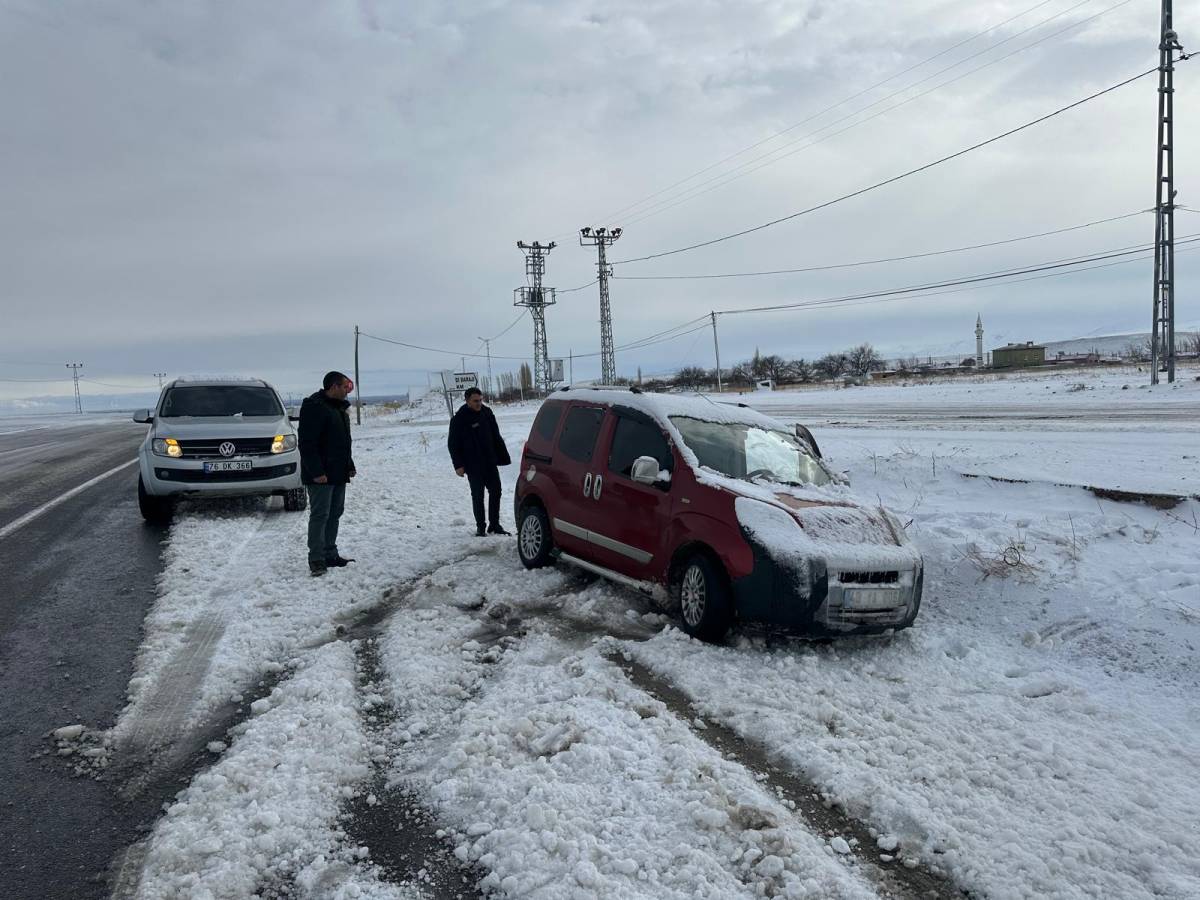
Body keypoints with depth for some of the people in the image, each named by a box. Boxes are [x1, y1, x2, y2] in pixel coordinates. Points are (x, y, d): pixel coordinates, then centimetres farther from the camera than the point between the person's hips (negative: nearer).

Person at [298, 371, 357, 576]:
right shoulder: (314, 407, -14)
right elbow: (307, 443, -20)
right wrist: (316, 472, -23)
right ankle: (316, 559, -2)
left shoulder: (340, 408, 17)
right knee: (319, 515, -6)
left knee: (334, 514, 12)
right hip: (321, 476, -9)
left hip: (338, 474, 9)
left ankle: (330, 555, 20)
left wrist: (349, 466, 19)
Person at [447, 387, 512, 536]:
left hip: (490, 462, 5)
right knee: (477, 495, 2)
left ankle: (494, 524, 17)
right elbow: (453, 444, -6)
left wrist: (502, 456, 10)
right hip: (473, 466, -5)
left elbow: (496, 437, 14)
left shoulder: (487, 413, 6)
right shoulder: (459, 419, -8)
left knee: (496, 491, 5)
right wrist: (458, 465, -12)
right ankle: (480, 526, 13)